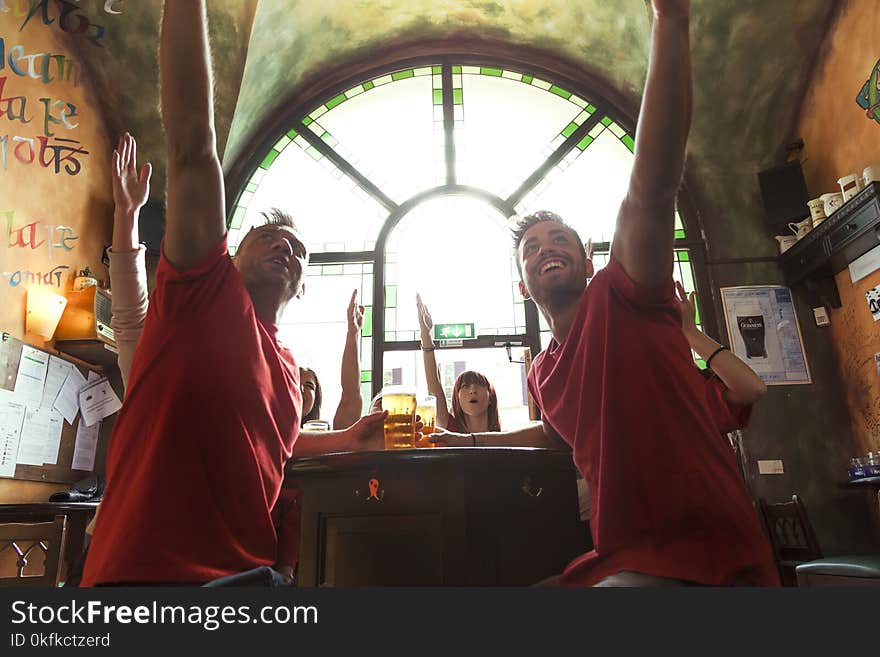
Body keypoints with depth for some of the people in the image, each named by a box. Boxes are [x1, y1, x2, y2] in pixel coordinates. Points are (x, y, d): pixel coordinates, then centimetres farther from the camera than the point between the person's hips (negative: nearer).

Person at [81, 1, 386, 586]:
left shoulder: (286, 369, 14)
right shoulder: (206, 291, -3)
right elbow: (191, 142, -12)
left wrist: (346, 440, 19)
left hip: (246, 573, 7)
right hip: (152, 572, -7)